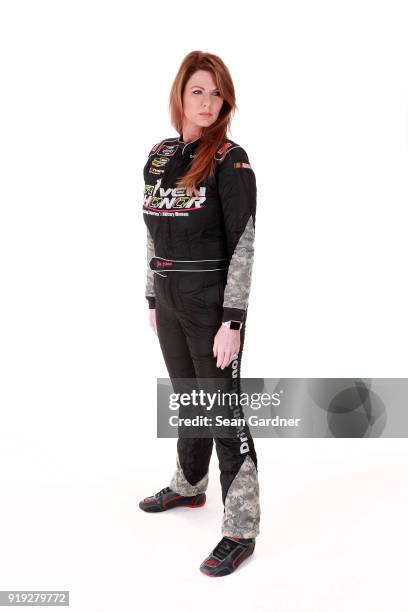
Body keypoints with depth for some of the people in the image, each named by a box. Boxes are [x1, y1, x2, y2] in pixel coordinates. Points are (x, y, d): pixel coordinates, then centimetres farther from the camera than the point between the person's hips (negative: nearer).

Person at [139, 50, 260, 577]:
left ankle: (241, 532, 11)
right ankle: (188, 487, 41)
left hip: (212, 304, -6)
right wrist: (153, 298, 13)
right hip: (169, 301, 6)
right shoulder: (158, 156, 7)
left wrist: (232, 321, -18)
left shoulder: (231, 160, -11)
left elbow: (244, 245, -14)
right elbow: (154, 236, 13)